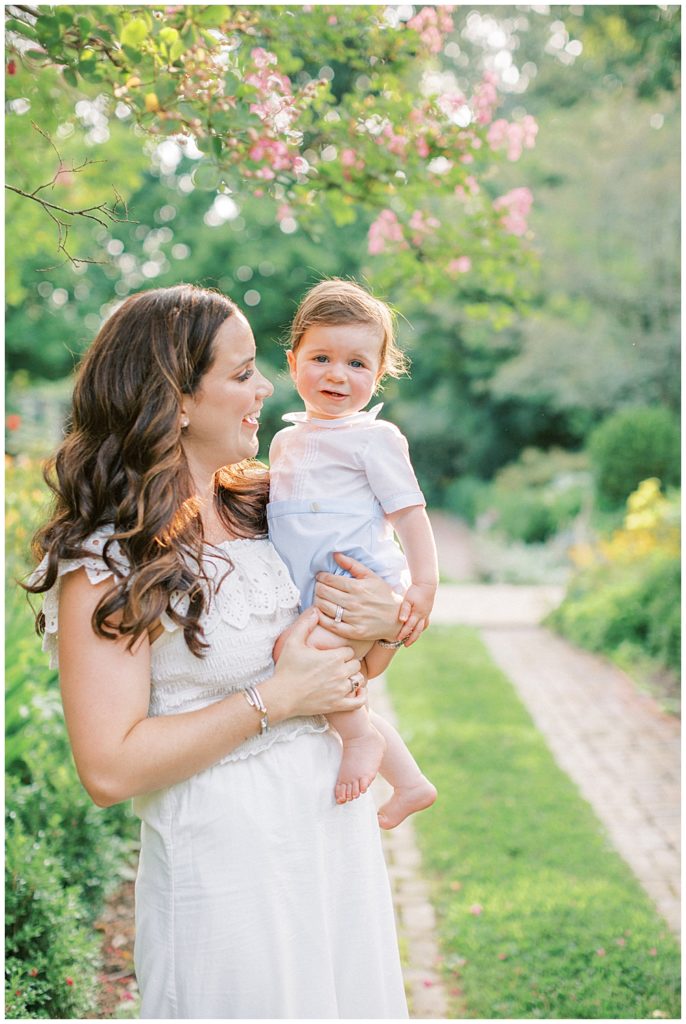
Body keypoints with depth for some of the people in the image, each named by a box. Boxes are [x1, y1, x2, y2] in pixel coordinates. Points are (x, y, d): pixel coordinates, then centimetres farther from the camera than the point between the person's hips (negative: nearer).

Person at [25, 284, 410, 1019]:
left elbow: (340, 671, 15)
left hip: (339, 831, 7)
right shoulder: (107, 561, -16)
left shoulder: (263, 506, 5)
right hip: (228, 869, -7)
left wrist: (385, 625, -8)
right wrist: (274, 699, -20)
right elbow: (109, 769, -23)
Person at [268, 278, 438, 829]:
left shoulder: (374, 437, -5)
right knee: (345, 700, 18)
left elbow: (408, 510, -9)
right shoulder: (285, 440, 17)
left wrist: (425, 583, -17)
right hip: (319, 598, 8)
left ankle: (362, 736, -10)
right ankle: (409, 782, 35)